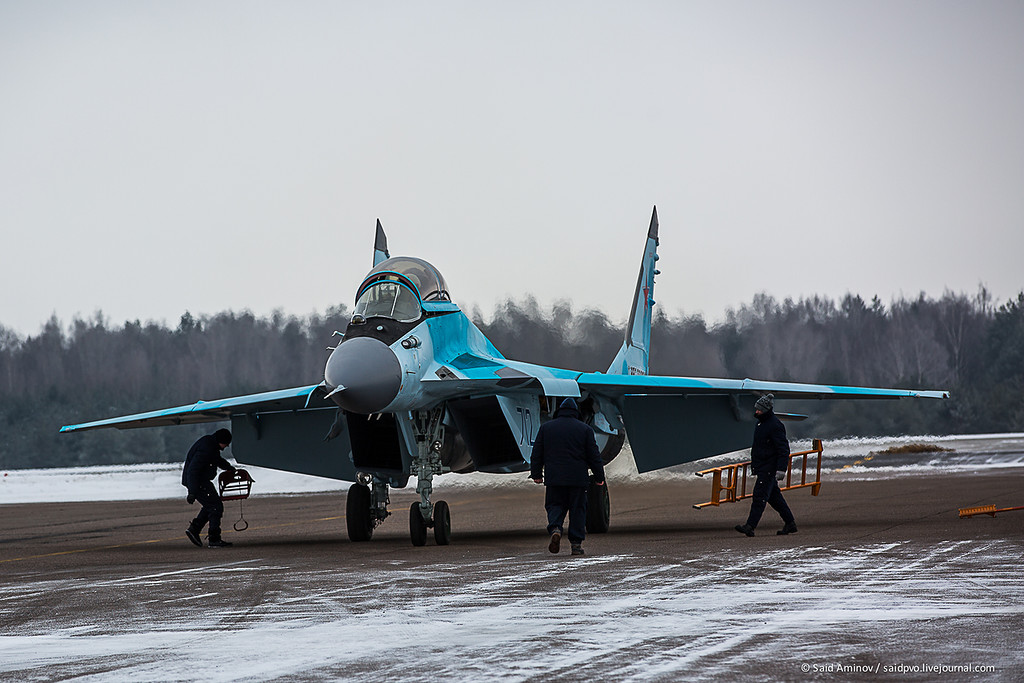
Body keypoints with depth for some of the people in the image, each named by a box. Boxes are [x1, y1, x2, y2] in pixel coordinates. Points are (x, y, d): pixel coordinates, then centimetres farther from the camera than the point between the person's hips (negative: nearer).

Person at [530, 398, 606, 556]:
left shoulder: (545, 428, 7)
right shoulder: (585, 429, 3)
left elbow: (536, 454, 8)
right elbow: (594, 456, 4)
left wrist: (536, 474, 15)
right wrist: (599, 477, 11)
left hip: (554, 478, 1)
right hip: (578, 478, -1)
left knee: (554, 505, 11)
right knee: (577, 509, 7)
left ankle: (555, 529, -17)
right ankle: (576, 544, 4)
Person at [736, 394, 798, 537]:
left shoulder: (775, 425, -16)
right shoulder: (761, 423, 15)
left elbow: (783, 449, -19)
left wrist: (781, 469, -24)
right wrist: (754, 465, 27)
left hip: (769, 469, -10)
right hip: (762, 468, 10)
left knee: (760, 496, -13)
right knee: (774, 496, 13)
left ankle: (750, 526, -17)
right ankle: (790, 524, 21)